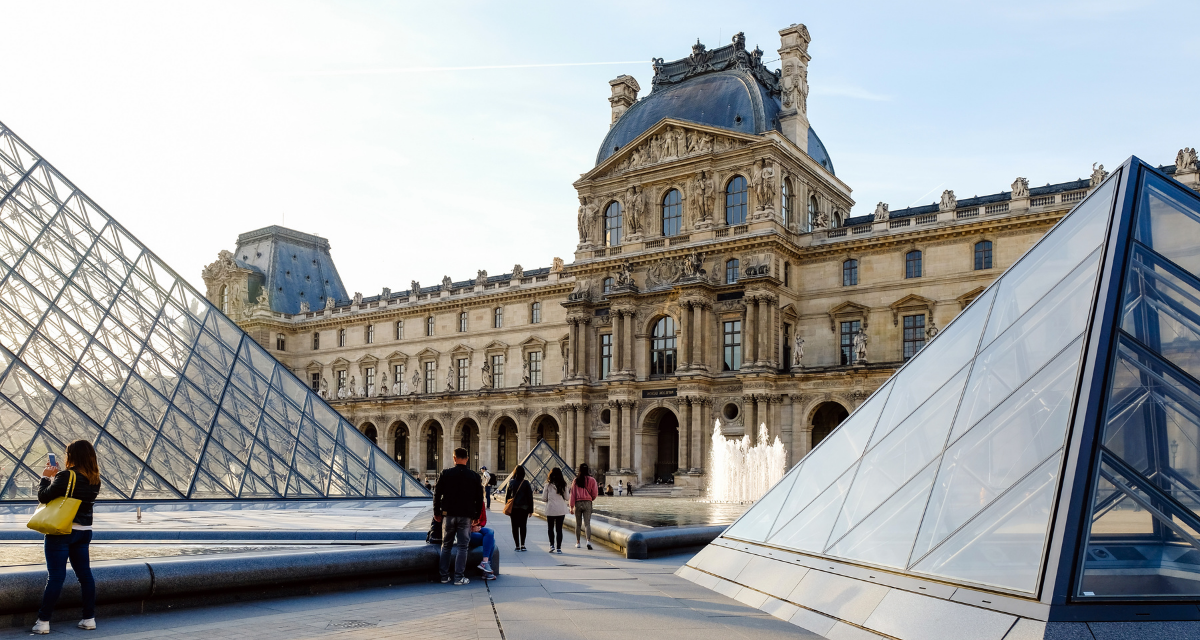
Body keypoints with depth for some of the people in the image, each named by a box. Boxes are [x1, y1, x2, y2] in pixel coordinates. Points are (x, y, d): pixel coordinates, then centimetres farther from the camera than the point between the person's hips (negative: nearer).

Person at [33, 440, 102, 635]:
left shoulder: (66, 476, -15)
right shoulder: (94, 479, 5)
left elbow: (44, 497, -10)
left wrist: (46, 477, 4)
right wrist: (56, 476, 16)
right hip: (84, 531, 6)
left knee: (56, 576, -2)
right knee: (85, 574, 10)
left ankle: (43, 622, 4)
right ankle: (89, 618, 14)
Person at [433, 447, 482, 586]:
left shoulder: (445, 474, -2)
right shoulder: (474, 476, 0)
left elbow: (437, 494, 1)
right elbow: (479, 498, 4)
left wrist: (436, 513, 11)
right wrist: (477, 516, 14)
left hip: (448, 515, 1)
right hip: (466, 516, -1)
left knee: (446, 546, 13)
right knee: (462, 547, 3)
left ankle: (444, 576, 16)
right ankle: (459, 577, 2)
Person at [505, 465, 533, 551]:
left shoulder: (511, 482, -3)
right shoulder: (526, 483, -5)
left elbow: (507, 496, 1)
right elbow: (530, 497, -4)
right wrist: (530, 509, 3)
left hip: (513, 508, 0)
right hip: (524, 508, 0)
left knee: (515, 527, 6)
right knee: (523, 526, 10)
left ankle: (517, 546, 4)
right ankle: (522, 545, 4)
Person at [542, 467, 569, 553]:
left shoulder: (548, 485, -6)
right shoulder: (563, 485, -1)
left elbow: (544, 498, -2)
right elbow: (566, 497, 5)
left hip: (551, 509, -1)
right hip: (561, 510, 1)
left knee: (550, 528, 14)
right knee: (559, 529, 5)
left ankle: (552, 545, 3)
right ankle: (559, 548, 4)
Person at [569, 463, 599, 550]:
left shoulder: (576, 480, -1)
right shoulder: (591, 480, -3)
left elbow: (572, 494, -1)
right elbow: (595, 493, -1)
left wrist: (571, 506, 2)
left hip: (578, 503, 1)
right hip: (587, 503, -1)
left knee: (578, 524, 13)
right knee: (587, 523, -4)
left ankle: (578, 543, 20)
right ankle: (588, 541, -23)